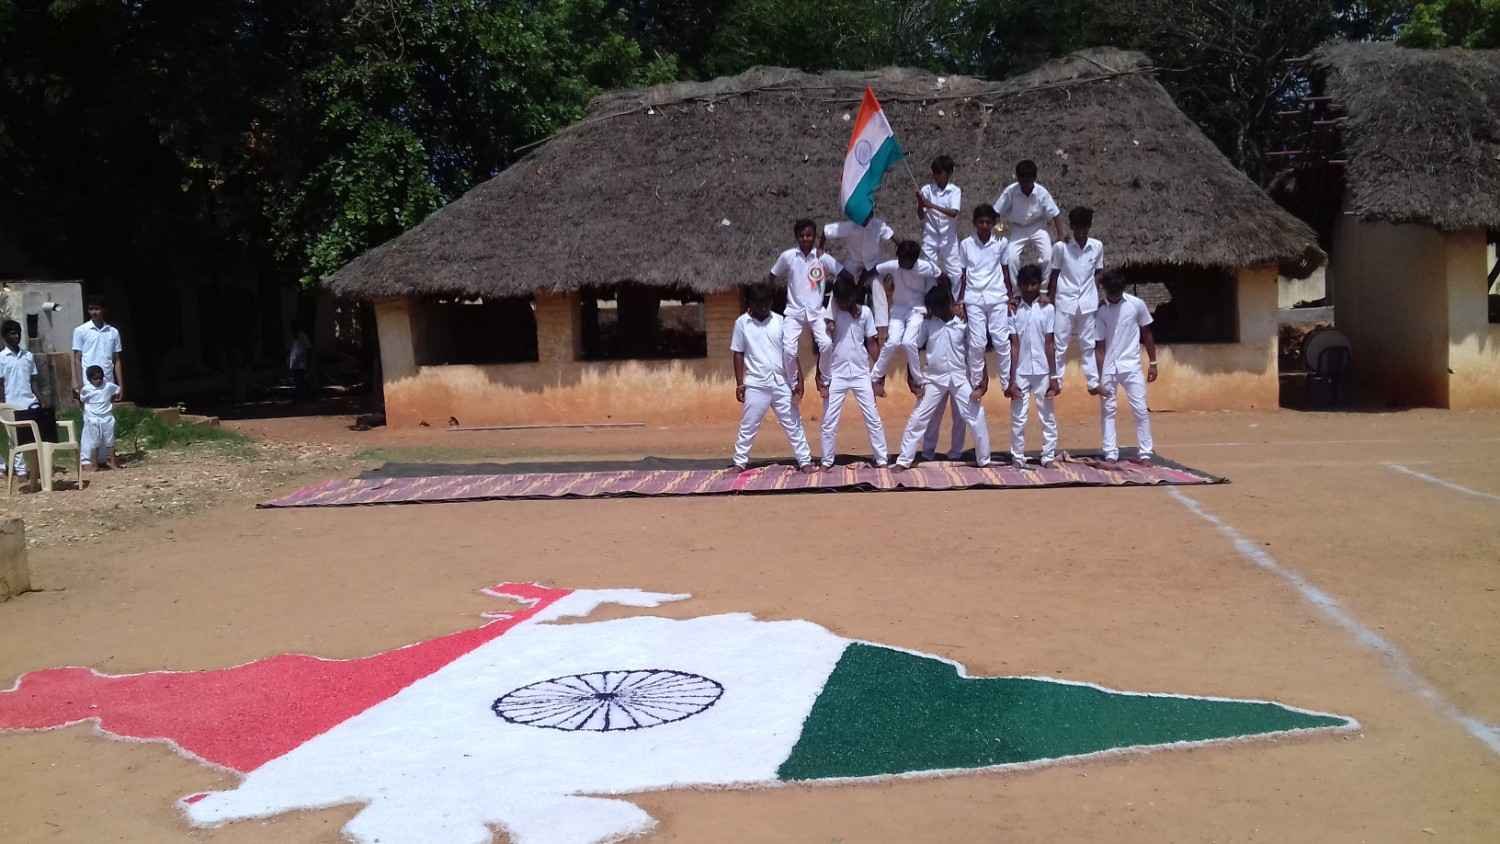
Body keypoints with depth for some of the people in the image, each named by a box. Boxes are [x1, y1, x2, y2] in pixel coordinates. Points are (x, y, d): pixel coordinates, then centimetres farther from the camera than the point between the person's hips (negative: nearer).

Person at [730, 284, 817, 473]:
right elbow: (738, 354, 3)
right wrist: (739, 383, -1)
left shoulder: (780, 321, 1)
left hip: (781, 383, 1)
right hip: (756, 385, -1)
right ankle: (740, 463, 18)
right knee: (748, 427, 6)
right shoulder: (742, 323, -1)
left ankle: (805, 462, 11)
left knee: (793, 424, 5)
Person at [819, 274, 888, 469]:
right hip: (836, 375, -1)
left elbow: (871, 343, 4)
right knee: (829, 421, 2)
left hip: (861, 374, 1)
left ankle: (881, 459, 10)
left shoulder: (865, 312, -1)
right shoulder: (832, 311, -4)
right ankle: (827, 461, 13)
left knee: (873, 418, 3)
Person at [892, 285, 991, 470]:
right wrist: (912, 379, -5)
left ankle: (984, 460, 11)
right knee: (917, 419, -2)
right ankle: (903, 461, 5)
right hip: (933, 379, 0)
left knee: (977, 418, -3)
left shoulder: (963, 324, -3)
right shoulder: (927, 324, -2)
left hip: (959, 378, 0)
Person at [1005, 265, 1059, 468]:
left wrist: (1054, 377, -2)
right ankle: (1018, 457, 9)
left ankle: (1048, 456, 12)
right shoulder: (1014, 310, 2)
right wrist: (1011, 380, -5)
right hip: (1020, 372, 0)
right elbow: (1014, 346, 0)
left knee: (1047, 415, 5)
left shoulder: (1047, 309, 1)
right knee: (1018, 417, 2)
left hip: (1042, 372, 0)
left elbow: (1049, 345, 1)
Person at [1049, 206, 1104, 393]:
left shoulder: (1097, 246, 0)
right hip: (1065, 302, -2)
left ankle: (1093, 382, 10)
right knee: (1060, 345, 2)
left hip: (1088, 303, 2)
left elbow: (1098, 274, 8)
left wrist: (1100, 298, 5)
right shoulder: (1060, 247, -6)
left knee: (1088, 344, 7)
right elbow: (1054, 275, 0)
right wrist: (1050, 300, -1)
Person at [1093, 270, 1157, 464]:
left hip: (1131, 366, 0)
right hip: (1108, 368, 0)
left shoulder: (1137, 304, -5)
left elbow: (1147, 334, 6)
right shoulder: (1100, 311, -8)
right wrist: (1099, 378, -12)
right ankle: (1111, 454, 8)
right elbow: (1099, 347, -8)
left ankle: (1144, 453, 5)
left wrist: (1153, 363, 6)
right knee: (1107, 411, 2)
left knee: (1140, 410, -2)